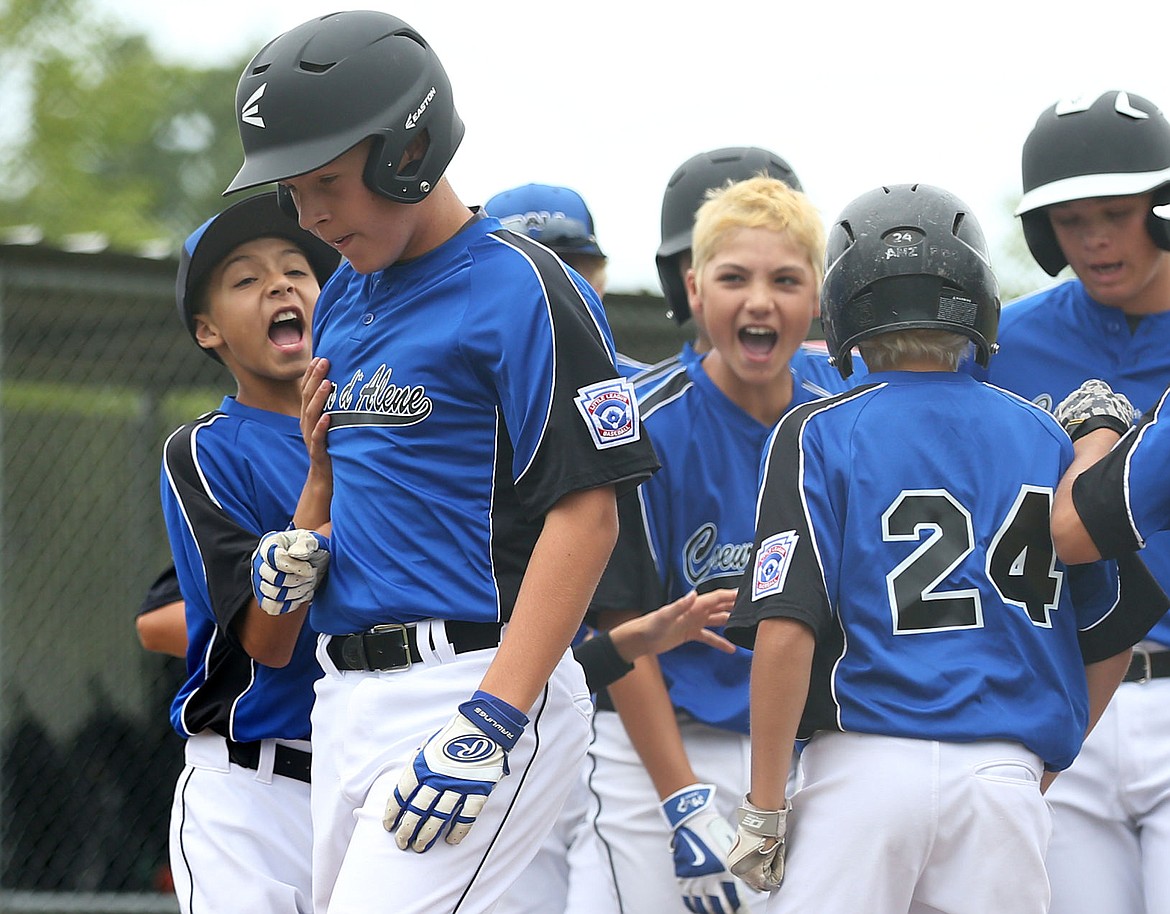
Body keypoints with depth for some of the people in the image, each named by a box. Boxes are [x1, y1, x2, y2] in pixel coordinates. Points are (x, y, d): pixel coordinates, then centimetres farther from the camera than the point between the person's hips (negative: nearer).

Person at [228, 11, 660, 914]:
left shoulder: (521, 289, -9)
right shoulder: (347, 300, 16)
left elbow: (584, 515, -16)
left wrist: (489, 728, -23)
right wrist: (305, 547, 5)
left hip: (476, 682, -9)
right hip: (349, 695, 9)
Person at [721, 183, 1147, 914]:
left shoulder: (819, 436, 1)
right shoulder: (1047, 440, 12)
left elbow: (786, 631, -9)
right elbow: (1111, 644, 16)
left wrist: (765, 806, -4)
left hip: (864, 766, -3)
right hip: (1006, 770, 3)